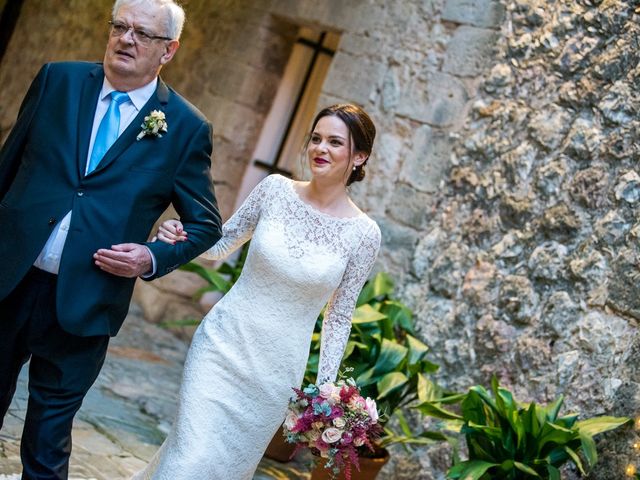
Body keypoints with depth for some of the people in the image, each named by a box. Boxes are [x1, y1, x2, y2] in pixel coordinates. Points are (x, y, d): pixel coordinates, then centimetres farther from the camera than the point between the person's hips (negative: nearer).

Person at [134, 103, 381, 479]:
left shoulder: (364, 234, -8)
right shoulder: (276, 189, -6)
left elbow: (339, 317, 1)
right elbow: (221, 244, 7)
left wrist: (324, 390, 1)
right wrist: (181, 235, -12)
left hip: (276, 370, 0)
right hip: (223, 344, 0)